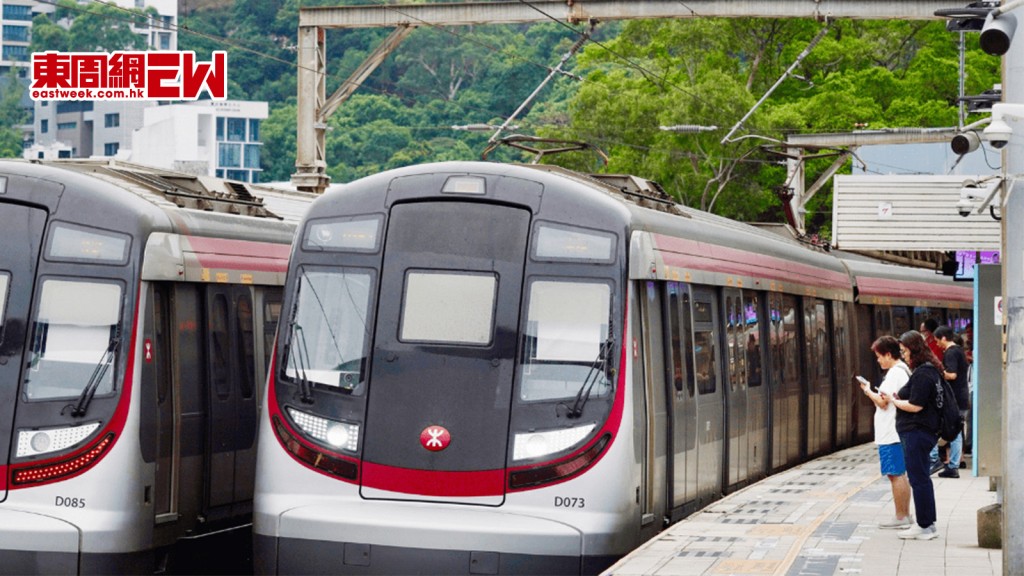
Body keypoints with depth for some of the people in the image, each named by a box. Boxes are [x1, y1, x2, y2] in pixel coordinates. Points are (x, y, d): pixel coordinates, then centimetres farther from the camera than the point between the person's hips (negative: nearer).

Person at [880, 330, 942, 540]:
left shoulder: (922, 374, -18)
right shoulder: (928, 370, 15)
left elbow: (915, 406, -22)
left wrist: (894, 401, -8)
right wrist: (900, 398, 9)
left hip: (917, 433, -11)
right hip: (922, 431, 11)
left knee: (918, 479, -5)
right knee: (921, 478, 15)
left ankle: (925, 526, 0)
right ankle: (928, 524, 21)